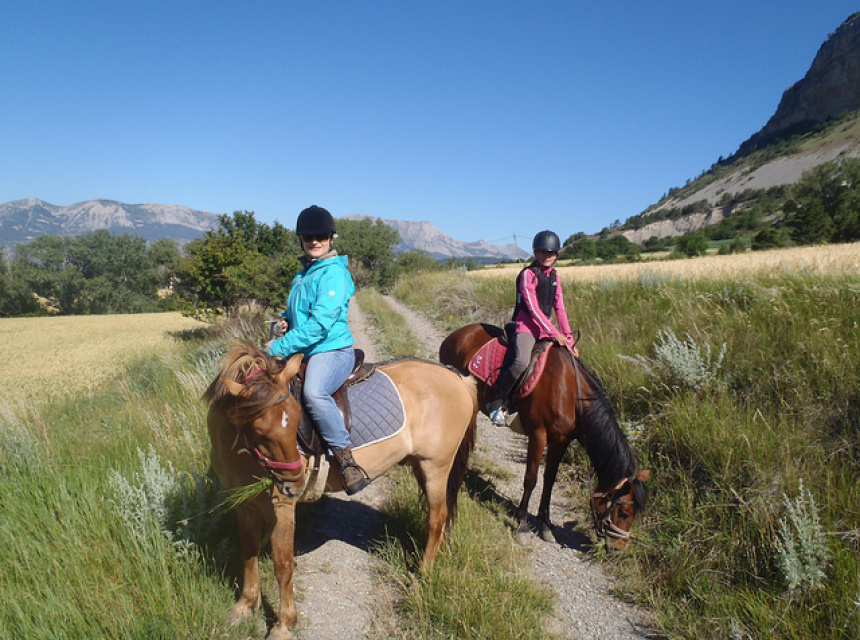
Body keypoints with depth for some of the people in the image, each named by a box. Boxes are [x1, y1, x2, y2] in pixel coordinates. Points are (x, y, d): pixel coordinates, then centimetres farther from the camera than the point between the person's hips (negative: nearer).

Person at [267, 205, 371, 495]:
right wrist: (284, 320, 7)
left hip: (332, 350, -10)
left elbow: (320, 324, -21)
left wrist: (279, 347, -20)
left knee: (313, 392, -37)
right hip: (303, 352, 10)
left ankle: (347, 460, -27)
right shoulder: (302, 274, 16)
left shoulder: (334, 274, -12)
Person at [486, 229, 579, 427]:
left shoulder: (554, 276, 14)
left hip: (546, 328, 8)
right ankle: (497, 403, -16)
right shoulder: (528, 274, -8)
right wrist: (554, 333, -20)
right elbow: (533, 309, -15)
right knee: (521, 361, -32)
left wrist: (568, 337, 4)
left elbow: (559, 309, 13)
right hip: (526, 327, -8)